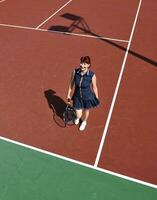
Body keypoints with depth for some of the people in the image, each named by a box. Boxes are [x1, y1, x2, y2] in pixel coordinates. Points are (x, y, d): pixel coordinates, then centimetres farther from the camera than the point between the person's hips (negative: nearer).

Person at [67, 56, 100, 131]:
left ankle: (84, 122, 60)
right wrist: (68, 94, 7)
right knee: (78, 115, 10)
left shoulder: (92, 75, -23)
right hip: (77, 96, 1)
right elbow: (71, 83, -2)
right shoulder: (75, 72, -18)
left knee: (86, 110, 24)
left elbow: (94, 87, -9)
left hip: (87, 97, -1)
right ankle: (78, 117, 54)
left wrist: (97, 98, 1)